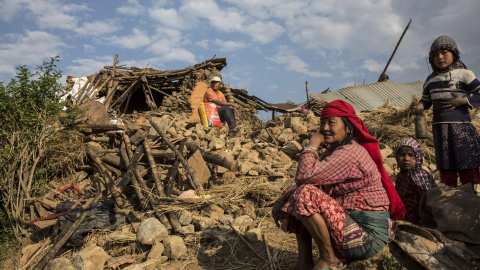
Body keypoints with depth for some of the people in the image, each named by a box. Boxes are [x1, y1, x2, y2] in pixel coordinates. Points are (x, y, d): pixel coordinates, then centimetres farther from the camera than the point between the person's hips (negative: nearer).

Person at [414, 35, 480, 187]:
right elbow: (426, 100, 21)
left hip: (459, 125, -4)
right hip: (439, 127, 5)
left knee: (468, 166, -3)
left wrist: (463, 101, -16)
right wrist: (420, 106, 0)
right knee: (445, 167, 9)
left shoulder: (464, 74, 0)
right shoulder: (430, 80, 14)